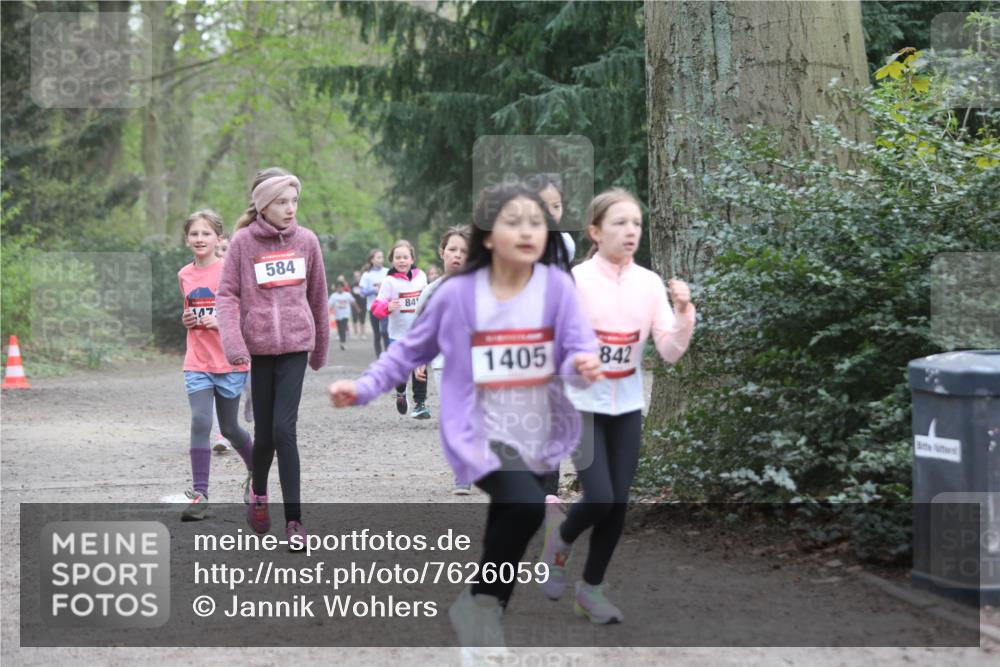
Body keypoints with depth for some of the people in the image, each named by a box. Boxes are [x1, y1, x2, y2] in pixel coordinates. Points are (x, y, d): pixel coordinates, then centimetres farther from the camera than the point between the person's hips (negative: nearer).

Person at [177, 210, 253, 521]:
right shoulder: (184, 275, 7)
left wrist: (222, 322, -20)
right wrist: (187, 319, 1)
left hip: (230, 362, -3)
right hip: (197, 363, 3)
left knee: (229, 428, 9)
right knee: (200, 422, -12)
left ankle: (256, 468, 38)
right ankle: (199, 494, -11)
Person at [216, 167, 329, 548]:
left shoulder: (306, 241, 5)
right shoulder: (243, 242, -1)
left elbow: (317, 297, 13)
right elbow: (227, 294, -3)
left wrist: (320, 348, 18)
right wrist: (233, 342, -17)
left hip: (295, 344, 0)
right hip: (258, 346, 0)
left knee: (284, 428, -10)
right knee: (264, 431, 6)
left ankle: (293, 520, -5)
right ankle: (258, 493, 37)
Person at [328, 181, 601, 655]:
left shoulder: (557, 285, -5)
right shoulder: (458, 294, -8)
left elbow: (579, 348, -11)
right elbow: (411, 350, 4)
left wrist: (585, 363, -35)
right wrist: (363, 388, -5)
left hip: (542, 439, 4)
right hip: (481, 435, -3)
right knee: (525, 505, -28)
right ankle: (483, 605, -7)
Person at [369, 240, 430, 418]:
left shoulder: (421, 276, 2)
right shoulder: (390, 281, -9)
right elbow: (377, 307, -12)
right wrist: (388, 307, -31)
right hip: (398, 334, -2)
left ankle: (420, 403, 8)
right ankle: (400, 393, 33)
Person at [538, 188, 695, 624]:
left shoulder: (650, 283, -2)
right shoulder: (574, 280, -14)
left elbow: (670, 353, -3)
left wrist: (683, 311, -16)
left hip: (627, 406, 4)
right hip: (581, 402, -4)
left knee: (618, 503, 4)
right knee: (600, 499, -13)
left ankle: (591, 589, 22)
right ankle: (561, 536, 21)